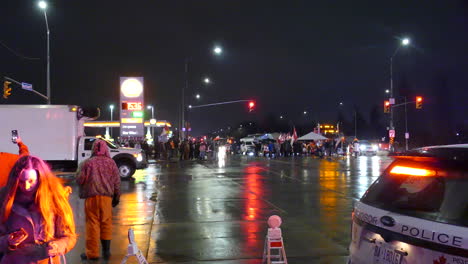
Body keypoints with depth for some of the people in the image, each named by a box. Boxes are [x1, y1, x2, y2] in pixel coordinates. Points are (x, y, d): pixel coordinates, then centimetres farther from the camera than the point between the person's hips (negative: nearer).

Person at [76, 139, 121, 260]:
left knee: (92, 223, 4)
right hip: (106, 196, 2)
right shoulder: (111, 162, 5)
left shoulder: (87, 162, -1)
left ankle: (92, 252, 9)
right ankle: (106, 250, 16)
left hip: (91, 196, -2)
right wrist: (117, 197, 16)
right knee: (106, 223, 11)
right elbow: (116, 181, 7)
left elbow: (79, 179, -2)